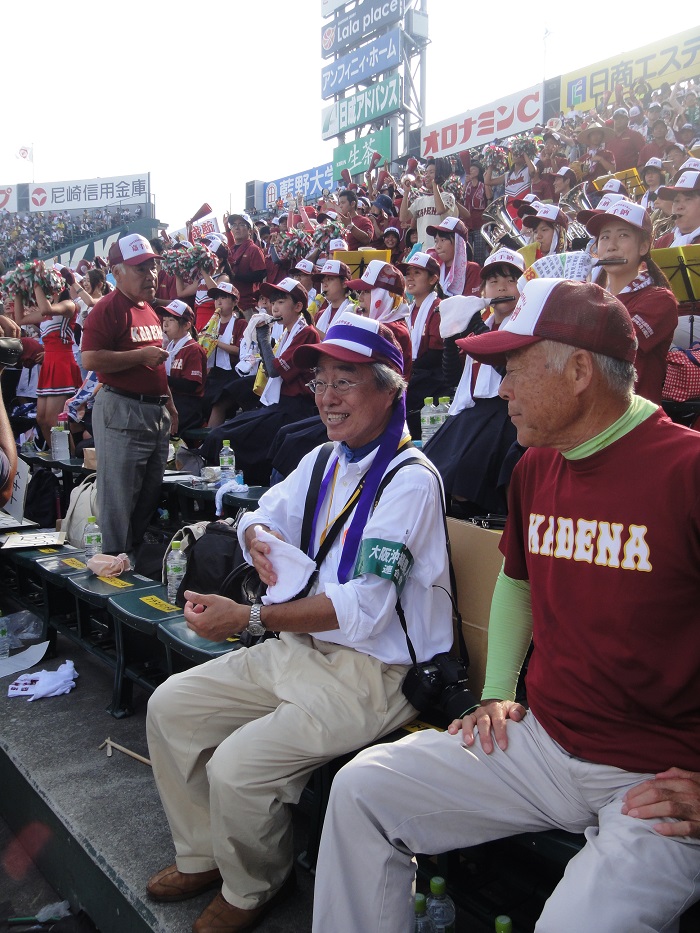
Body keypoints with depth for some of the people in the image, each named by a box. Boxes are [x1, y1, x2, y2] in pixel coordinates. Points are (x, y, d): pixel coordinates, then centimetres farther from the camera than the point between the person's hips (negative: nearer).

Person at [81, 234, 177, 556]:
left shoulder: (150, 311, 17)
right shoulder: (108, 309, -11)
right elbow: (90, 360, -21)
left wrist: (169, 405, 24)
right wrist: (140, 354, -20)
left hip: (156, 411, 9)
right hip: (122, 411, -9)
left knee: (150, 494, 15)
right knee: (120, 497, -3)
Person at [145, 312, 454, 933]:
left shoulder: (410, 480, -19)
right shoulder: (326, 460, 9)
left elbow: (362, 608, -25)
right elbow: (263, 515, 21)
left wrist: (249, 617, -25)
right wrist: (258, 539, -5)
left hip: (374, 672, -9)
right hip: (302, 648, 9)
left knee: (238, 766, -22)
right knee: (169, 706, 6)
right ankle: (203, 855, 26)